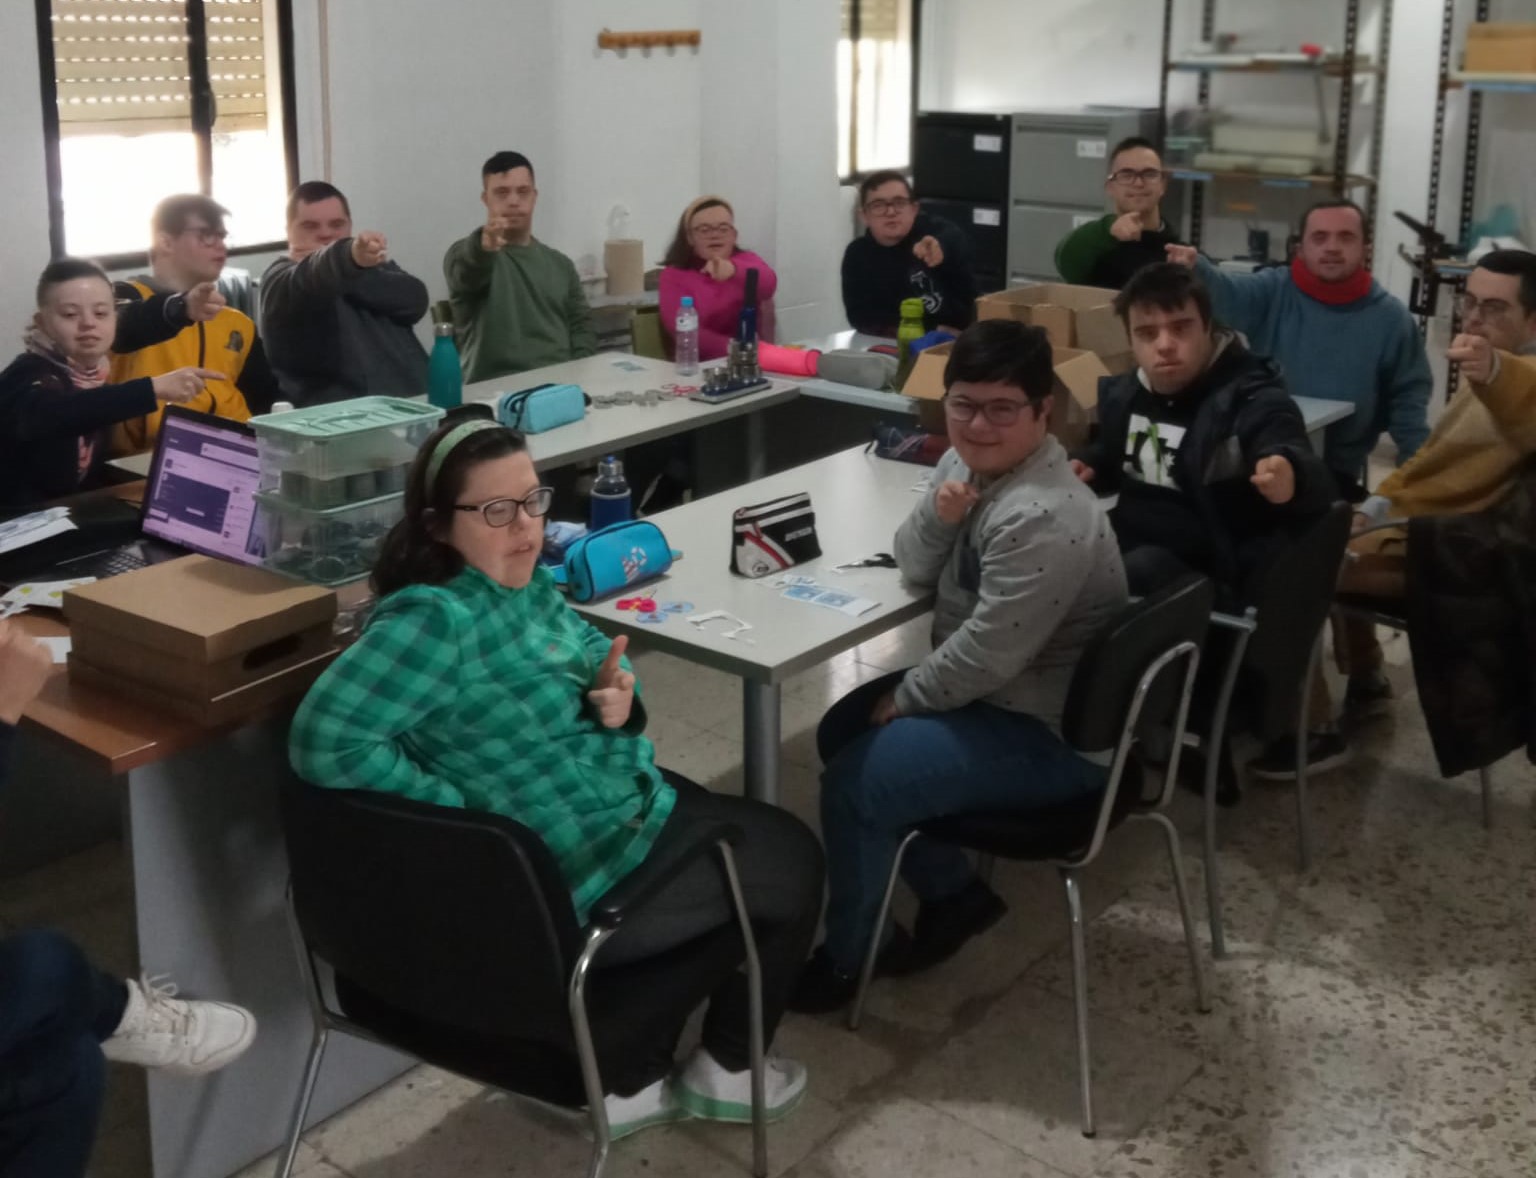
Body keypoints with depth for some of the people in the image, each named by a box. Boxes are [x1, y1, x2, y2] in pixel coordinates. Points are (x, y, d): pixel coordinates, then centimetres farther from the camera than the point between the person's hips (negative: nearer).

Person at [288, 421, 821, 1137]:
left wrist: (620, 693, -12)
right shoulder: (433, 619, -28)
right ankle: (725, 1072, 34)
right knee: (795, 864, 9)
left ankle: (632, 1082, 32)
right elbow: (322, 740, -36)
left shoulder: (527, 584, 1)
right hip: (584, 880, -9)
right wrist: (465, 811, -28)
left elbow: (599, 657, 14)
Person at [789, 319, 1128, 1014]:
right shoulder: (971, 461, -1)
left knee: (855, 782, -14)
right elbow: (915, 570, 4)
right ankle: (954, 893, 23)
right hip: (989, 688, 10)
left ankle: (845, 958, 10)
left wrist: (903, 699, -11)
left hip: (1054, 733, -10)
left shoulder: (1042, 519, -30)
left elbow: (986, 655, -28)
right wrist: (939, 520, -18)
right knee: (841, 733, 15)